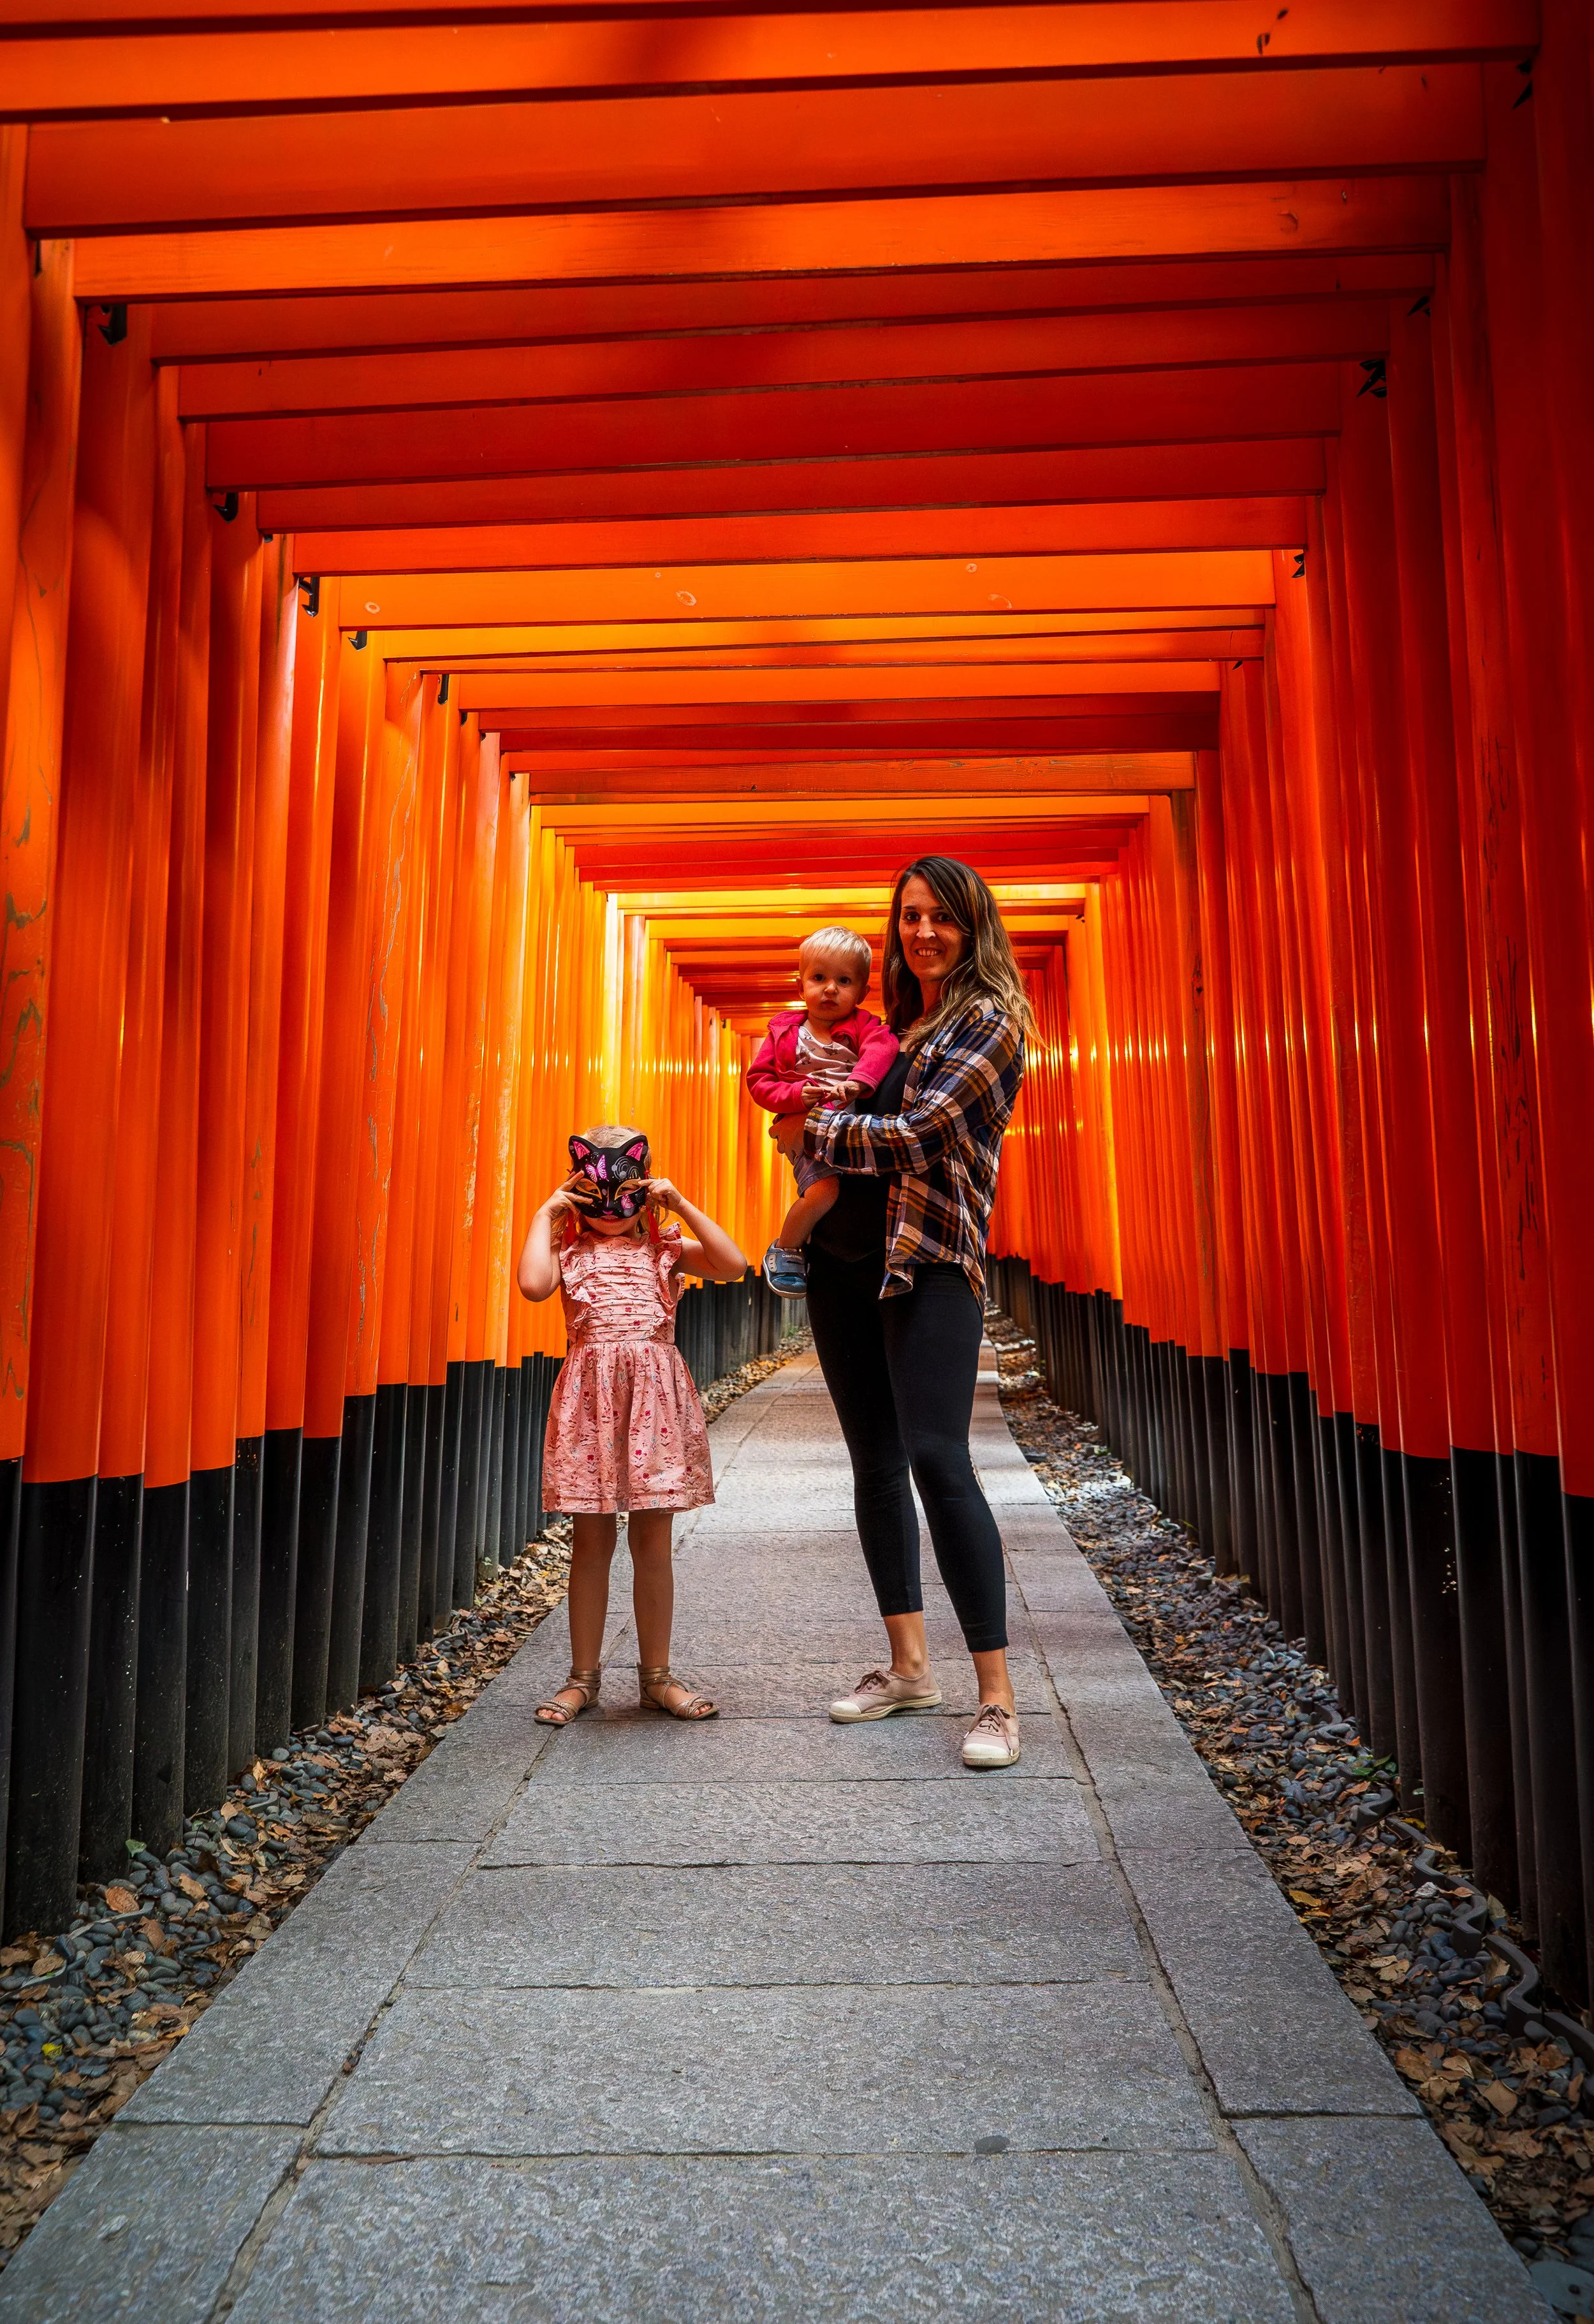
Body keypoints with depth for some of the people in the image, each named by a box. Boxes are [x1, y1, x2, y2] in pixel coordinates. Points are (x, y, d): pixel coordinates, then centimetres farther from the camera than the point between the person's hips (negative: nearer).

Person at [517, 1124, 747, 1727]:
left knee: (653, 1541, 7)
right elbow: (533, 1283, -16)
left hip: (655, 1391, 1)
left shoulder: (666, 1248, 9)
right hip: (591, 1393, -1)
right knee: (592, 1541, 7)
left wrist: (682, 1205, -3)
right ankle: (583, 1677, 20)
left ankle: (657, 1675, 21)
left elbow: (732, 1265, -7)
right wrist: (545, 1213, -4)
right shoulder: (569, 1250, 6)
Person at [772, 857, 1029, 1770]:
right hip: (843, 1258, 8)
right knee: (876, 1463, 11)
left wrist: (812, 1131, -3)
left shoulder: (990, 1021, -4)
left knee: (937, 1458, -17)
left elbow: (916, 1137, -14)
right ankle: (909, 1665, 24)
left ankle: (999, 1697, -7)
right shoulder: (894, 1022, 17)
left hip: (931, 1260, -7)